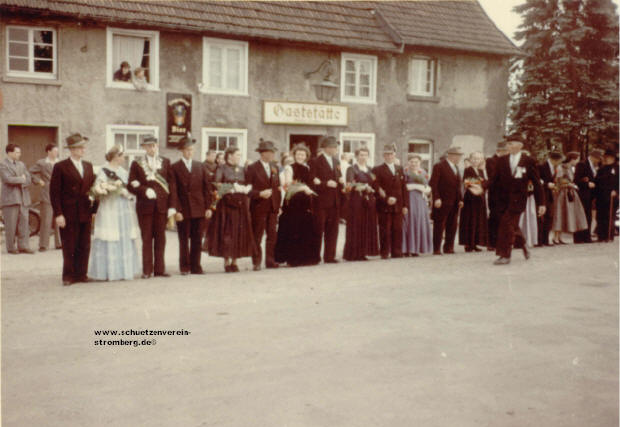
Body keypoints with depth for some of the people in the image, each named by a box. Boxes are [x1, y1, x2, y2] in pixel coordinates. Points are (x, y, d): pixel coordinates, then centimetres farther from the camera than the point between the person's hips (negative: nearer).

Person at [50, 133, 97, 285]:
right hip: (68, 214, -5)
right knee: (69, 247, 1)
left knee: (84, 246, 6)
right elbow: (54, 192, -6)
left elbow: (93, 188, 16)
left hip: (85, 214, 5)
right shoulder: (60, 167, -3)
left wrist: (94, 209, 7)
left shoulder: (88, 166, 14)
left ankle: (81, 274, 15)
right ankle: (68, 276, 11)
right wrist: (58, 214, -12)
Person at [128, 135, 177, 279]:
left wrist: (172, 205, -1)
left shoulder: (165, 162, 9)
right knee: (146, 238, 2)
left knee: (160, 238, 6)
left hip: (161, 206, 2)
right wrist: (145, 191, -16)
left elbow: (171, 184, 6)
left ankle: (159, 269, 12)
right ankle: (147, 270, 7)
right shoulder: (136, 163, 4)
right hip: (145, 206, -1)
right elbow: (131, 186, 2)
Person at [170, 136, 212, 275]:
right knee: (184, 240, 3)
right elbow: (173, 191, -3)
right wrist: (177, 210, -10)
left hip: (199, 210, 3)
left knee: (197, 240, 5)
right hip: (183, 210, -3)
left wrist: (208, 207, 3)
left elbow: (206, 188, 11)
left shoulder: (200, 166, 12)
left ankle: (195, 267, 13)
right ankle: (184, 267, 12)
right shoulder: (175, 167, 1)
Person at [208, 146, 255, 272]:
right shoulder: (222, 169, 1)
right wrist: (233, 188, -13)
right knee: (226, 232, -4)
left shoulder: (242, 170, 16)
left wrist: (245, 189, -3)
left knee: (240, 233, 2)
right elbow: (217, 186, -9)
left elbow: (248, 186, 17)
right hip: (227, 204, -5)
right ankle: (226, 262, 2)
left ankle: (234, 262, 10)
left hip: (241, 205, 5)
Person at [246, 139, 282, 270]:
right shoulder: (252, 168, -6)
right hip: (259, 207, -6)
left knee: (272, 235, 6)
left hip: (273, 207, 6)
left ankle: (270, 261, 14)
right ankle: (256, 262, 9)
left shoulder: (274, 168, 13)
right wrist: (260, 194, -20)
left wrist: (279, 204, 9)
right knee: (257, 236, 2)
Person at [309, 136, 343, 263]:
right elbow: (313, 183, -11)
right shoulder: (316, 162, -6)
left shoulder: (336, 162, 15)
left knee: (332, 230, 8)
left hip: (334, 202, 6)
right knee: (318, 230, -1)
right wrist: (326, 184, -21)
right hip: (321, 201, -6)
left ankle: (329, 256, 15)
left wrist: (341, 181, 1)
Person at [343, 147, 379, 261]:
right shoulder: (351, 169, 1)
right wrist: (364, 187, -28)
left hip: (369, 202, 6)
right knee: (355, 227, -7)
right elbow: (349, 185, -14)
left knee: (368, 227, 3)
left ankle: (362, 253, 9)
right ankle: (352, 254, -2)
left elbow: (375, 187, 19)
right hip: (356, 201, -5)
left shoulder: (370, 170, 18)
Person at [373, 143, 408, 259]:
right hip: (384, 206, -4)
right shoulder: (377, 170, 2)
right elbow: (377, 188, -6)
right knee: (385, 231, -2)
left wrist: (405, 205, 7)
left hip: (398, 206, 4)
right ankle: (384, 253, 4)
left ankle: (397, 253, 11)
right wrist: (386, 199, -18)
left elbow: (404, 188, 14)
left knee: (397, 230, 4)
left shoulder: (400, 169, 17)